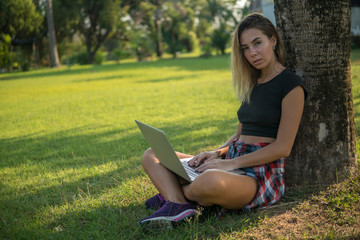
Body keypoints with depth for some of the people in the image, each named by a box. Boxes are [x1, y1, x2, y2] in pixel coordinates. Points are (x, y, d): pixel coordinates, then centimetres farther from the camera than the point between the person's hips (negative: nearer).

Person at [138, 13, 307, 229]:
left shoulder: (291, 85, -7)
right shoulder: (252, 83, 18)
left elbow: (283, 147, -12)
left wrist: (232, 163, -17)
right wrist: (217, 153, 1)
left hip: (263, 174, -8)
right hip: (235, 165, 9)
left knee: (210, 181, -43)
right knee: (152, 156, 1)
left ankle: (171, 193, -8)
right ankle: (179, 205, -28)